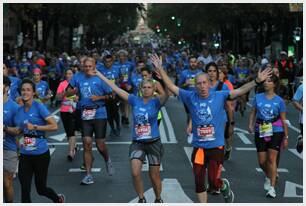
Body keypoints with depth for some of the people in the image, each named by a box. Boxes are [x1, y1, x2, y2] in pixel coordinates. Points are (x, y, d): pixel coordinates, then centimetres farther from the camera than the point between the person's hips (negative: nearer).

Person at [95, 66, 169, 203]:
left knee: (154, 175, 8)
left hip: (153, 143, -2)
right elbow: (116, 89, 0)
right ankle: (141, 199, 9)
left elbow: (167, 93, -26)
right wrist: (99, 74, -2)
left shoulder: (156, 102, -6)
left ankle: (158, 200, 32)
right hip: (137, 143, 2)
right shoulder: (135, 100, 0)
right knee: (135, 173, -12)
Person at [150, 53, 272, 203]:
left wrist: (257, 81, -24)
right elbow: (171, 86, 1)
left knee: (214, 181, -3)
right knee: (199, 182, 6)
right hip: (199, 147, 2)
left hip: (216, 146, -2)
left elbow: (240, 91, -12)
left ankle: (224, 186, 33)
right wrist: (160, 69, -5)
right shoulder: (191, 97, -2)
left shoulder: (219, 96, -6)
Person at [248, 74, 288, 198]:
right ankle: (268, 177, 36)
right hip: (260, 132, 3)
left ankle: (272, 187, -6)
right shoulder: (258, 97, 4)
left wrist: (286, 137, 2)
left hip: (275, 132, -3)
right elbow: (253, 112, 8)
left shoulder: (279, 101, -2)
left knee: (271, 158, -12)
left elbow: (283, 120, 1)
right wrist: (250, 125, -9)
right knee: (262, 161, 4)